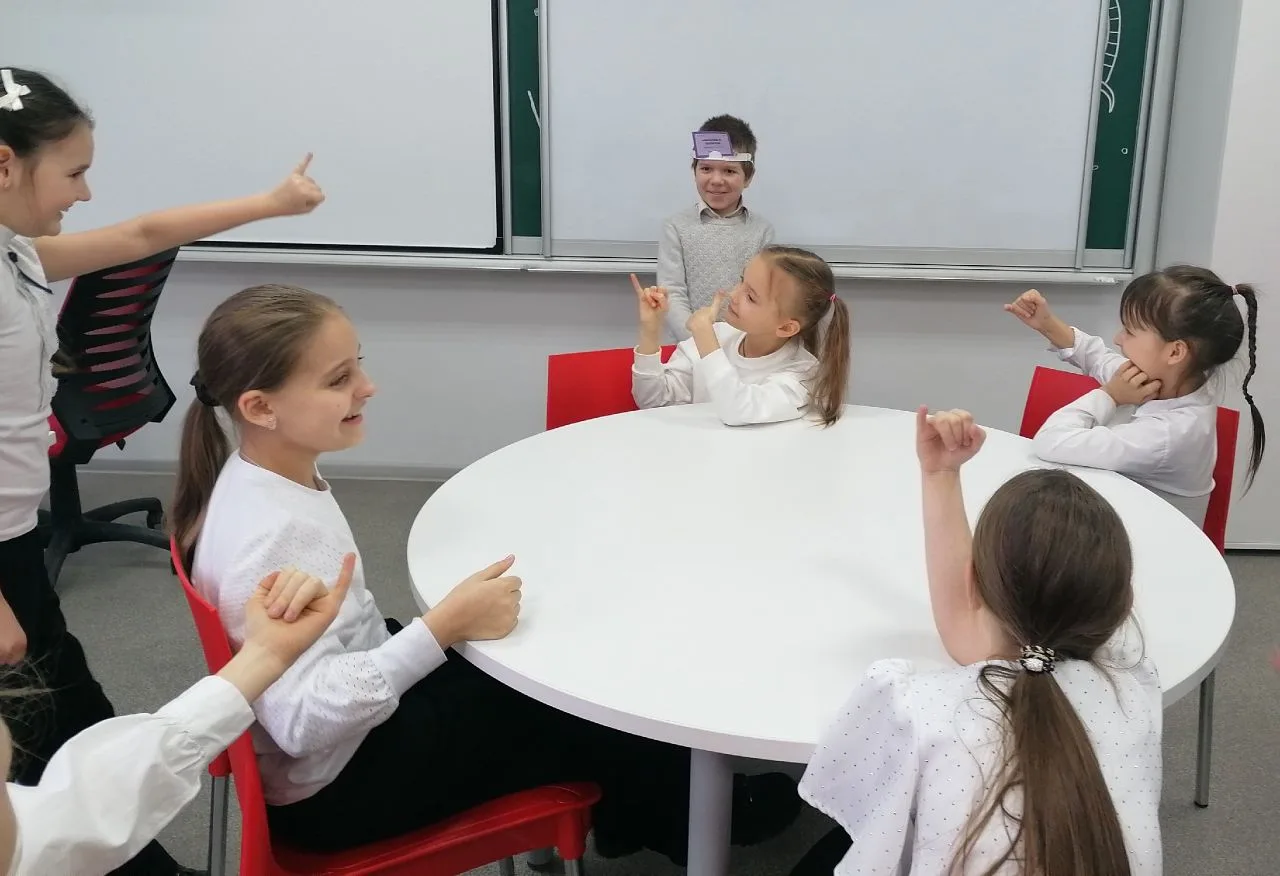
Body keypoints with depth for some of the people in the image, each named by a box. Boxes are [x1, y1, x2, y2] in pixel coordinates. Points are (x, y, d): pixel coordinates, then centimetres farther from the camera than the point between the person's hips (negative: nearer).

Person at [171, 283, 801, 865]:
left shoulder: (271, 479, -3)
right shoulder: (271, 535, -33)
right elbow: (302, 719, -36)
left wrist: (444, 624, 10)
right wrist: (445, 626, -37)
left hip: (361, 717, 9)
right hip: (332, 787, -8)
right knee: (583, 713, 2)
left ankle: (638, 816, 38)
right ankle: (691, 823, 31)